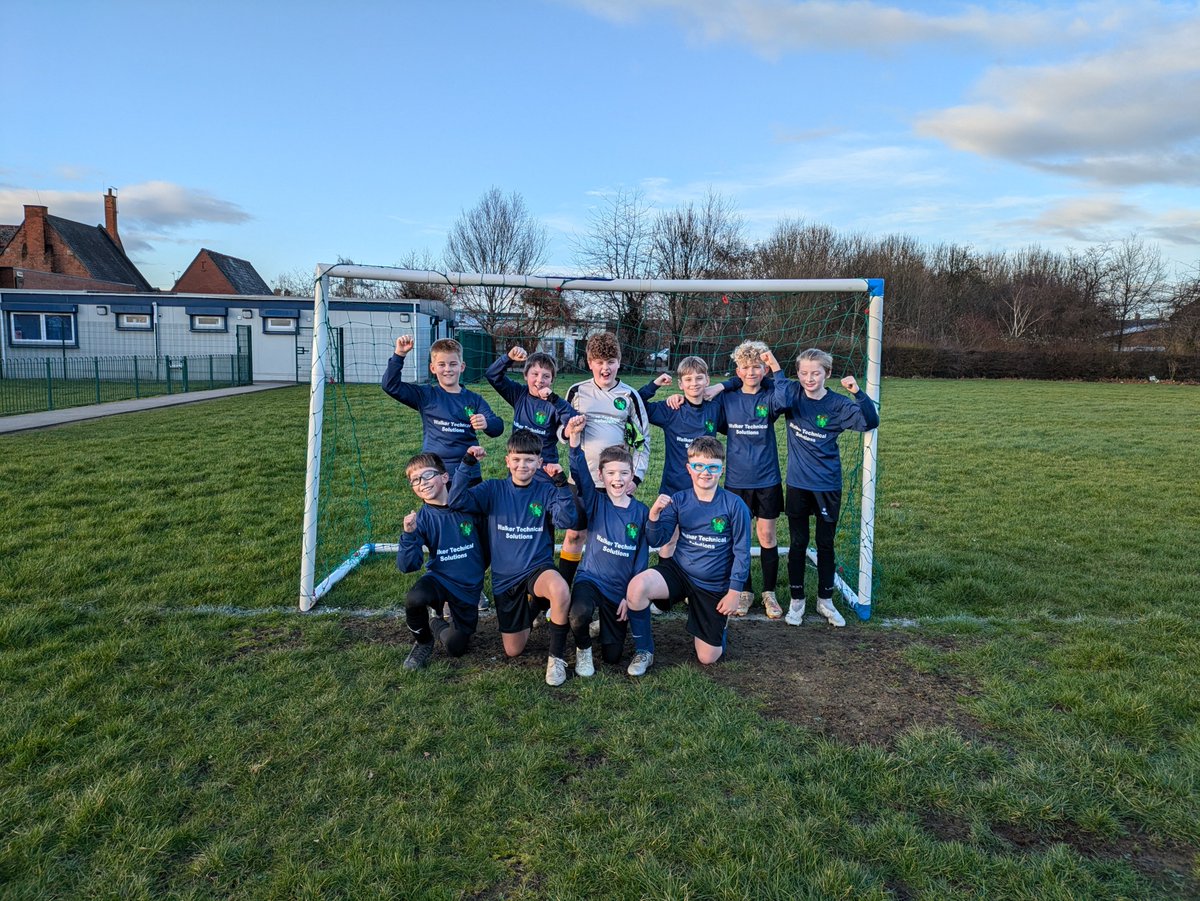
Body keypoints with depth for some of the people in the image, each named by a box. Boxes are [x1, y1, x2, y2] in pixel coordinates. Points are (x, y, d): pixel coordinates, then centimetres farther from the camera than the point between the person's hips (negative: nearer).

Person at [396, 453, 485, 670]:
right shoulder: (421, 519, -10)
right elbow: (408, 566, -16)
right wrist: (409, 535, -30)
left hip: (469, 587, 1)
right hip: (439, 578, 0)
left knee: (455, 648, -7)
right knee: (415, 599, -34)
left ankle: (436, 621, 29)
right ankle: (423, 642, -1)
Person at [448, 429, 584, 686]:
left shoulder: (546, 492, -3)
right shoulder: (494, 489, -1)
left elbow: (569, 522, -17)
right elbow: (456, 501, -13)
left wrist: (562, 485, -26)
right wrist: (467, 464, -21)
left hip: (538, 569, -2)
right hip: (505, 578, 2)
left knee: (560, 590, -39)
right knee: (513, 651, 7)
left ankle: (556, 657, -16)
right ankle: (528, 615, 42)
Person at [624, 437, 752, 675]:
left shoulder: (735, 505, -13)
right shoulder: (679, 500, -5)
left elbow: (741, 552, -7)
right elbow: (657, 540, -9)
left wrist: (734, 592, -8)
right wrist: (654, 515, -28)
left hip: (713, 585, -1)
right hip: (678, 570, 1)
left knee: (708, 658, 3)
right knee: (637, 587, -31)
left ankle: (718, 620, 37)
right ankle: (644, 649, -6)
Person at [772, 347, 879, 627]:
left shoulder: (838, 404, -6)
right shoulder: (793, 394, -4)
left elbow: (870, 422, -17)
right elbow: (781, 401, -27)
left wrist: (858, 393, -27)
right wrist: (777, 371, -18)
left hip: (828, 485, 0)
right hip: (797, 484, 0)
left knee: (826, 544, 12)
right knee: (798, 544, 10)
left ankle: (825, 600, 28)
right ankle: (797, 600, 25)